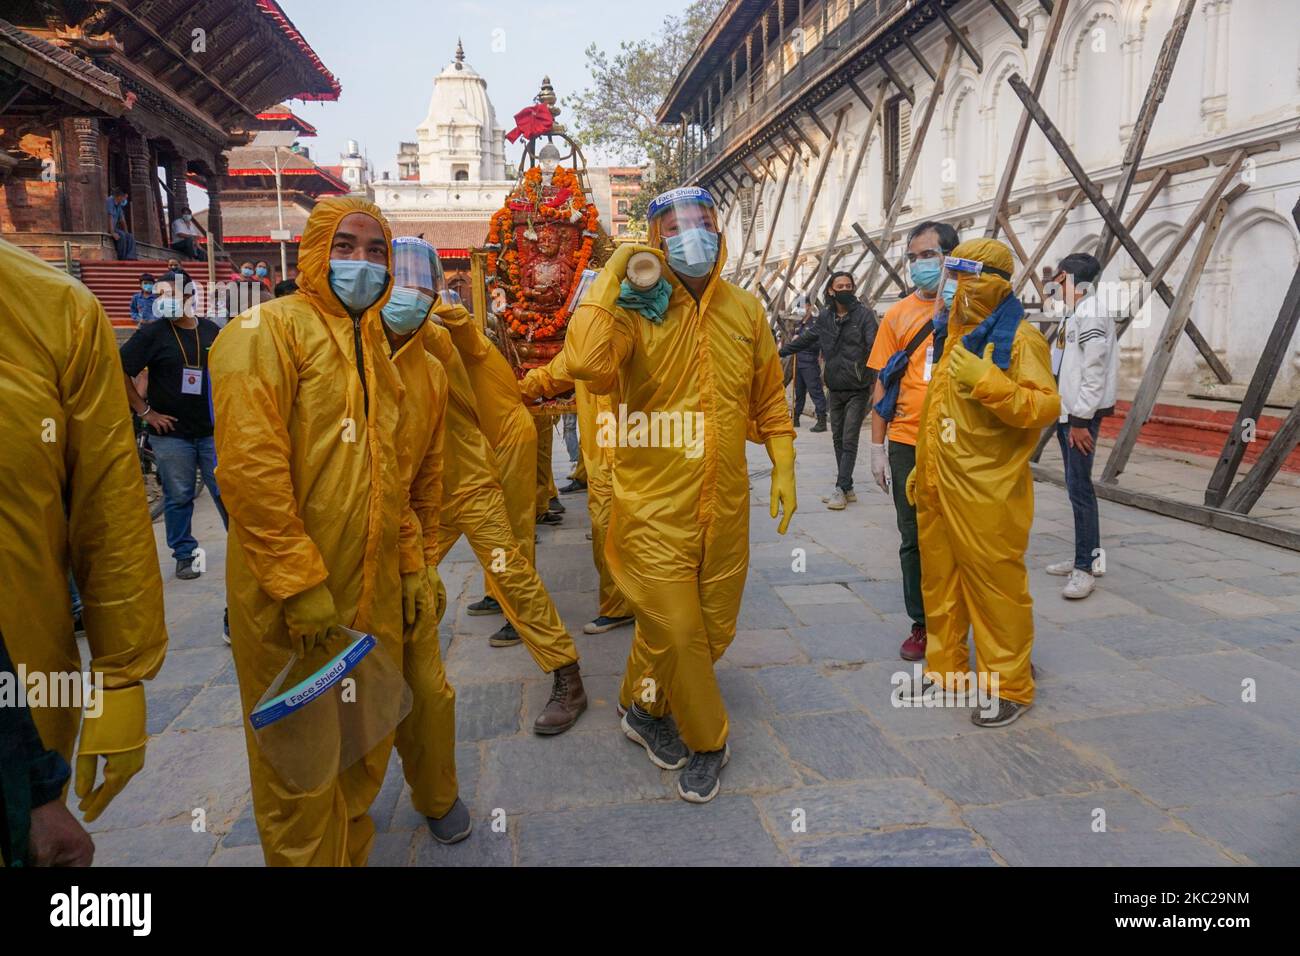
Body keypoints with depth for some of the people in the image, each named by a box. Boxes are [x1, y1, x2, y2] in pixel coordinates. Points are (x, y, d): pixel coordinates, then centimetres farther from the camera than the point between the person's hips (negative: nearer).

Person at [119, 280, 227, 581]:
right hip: (171, 433, -2)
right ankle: (184, 555, 17)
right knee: (178, 498, 5)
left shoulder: (212, 331, 6)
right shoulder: (152, 333, -3)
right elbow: (120, 371, -3)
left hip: (212, 430, 2)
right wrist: (144, 410, -6)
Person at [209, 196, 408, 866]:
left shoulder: (374, 344, 14)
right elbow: (249, 464, -20)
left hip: (373, 591, 7)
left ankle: (351, 852, 40)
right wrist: (299, 580, -21)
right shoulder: (268, 329, -10)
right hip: (293, 600, -7)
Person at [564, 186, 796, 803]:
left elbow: (768, 395, 15)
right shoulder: (636, 309, -10)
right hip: (655, 504, -5)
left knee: (715, 628, 16)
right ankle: (705, 739, 28)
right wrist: (609, 278, -22)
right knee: (673, 628, 0)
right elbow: (587, 364, -31)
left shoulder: (744, 309, 5)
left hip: (724, 503, 5)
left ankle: (645, 707, 43)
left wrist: (783, 464, 10)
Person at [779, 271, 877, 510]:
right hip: (835, 389, 5)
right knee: (838, 439, 9)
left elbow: (874, 347, -17)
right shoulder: (825, 317, 8)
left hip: (857, 389, -5)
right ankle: (847, 488, 17)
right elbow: (806, 340, 22)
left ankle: (841, 488, -3)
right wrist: (779, 351, 26)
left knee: (849, 441, -6)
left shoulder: (864, 314, -6)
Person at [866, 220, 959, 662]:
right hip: (908, 444, 1)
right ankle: (922, 625, 24)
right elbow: (882, 384, 6)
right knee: (915, 539, 9)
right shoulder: (898, 315, 6)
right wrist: (877, 447, 3)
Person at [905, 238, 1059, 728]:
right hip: (937, 490, 8)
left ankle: (1007, 686, 15)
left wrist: (985, 380, -30)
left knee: (995, 588, 1)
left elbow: (1044, 407, -19)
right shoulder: (953, 335, 16)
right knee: (939, 582, 15)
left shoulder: (1020, 338, -8)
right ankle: (946, 669, 30)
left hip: (986, 493, -8)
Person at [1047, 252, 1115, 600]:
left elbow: (1096, 372, -19)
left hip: (1081, 415, -10)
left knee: (1079, 487, -9)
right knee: (1077, 486, 14)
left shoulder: (1091, 313, -14)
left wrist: (1080, 419, -20)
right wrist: (1067, 415, 17)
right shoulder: (1077, 312, 16)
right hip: (1068, 413, 10)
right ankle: (1089, 556, 24)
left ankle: (1085, 568, -5)